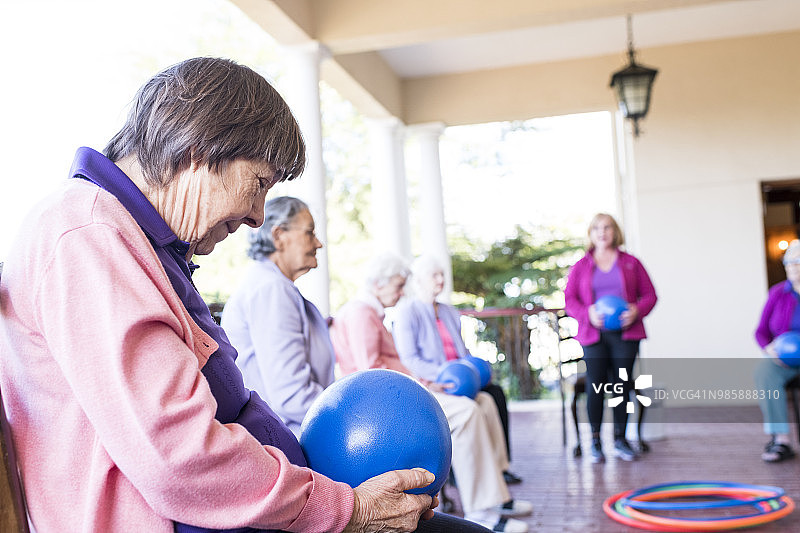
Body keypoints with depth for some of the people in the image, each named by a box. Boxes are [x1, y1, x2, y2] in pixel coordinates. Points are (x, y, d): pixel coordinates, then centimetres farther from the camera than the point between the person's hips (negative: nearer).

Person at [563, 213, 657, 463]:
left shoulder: (631, 263, 11)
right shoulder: (580, 267, 10)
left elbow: (649, 294, 10)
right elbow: (569, 299, 6)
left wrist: (637, 310, -10)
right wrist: (587, 313, -13)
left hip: (625, 334, 1)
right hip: (594, 335, -1)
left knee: (622, 385, 3)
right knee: (595, 385, -4)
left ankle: (620, 439, 16)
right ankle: (595, 441, 8)